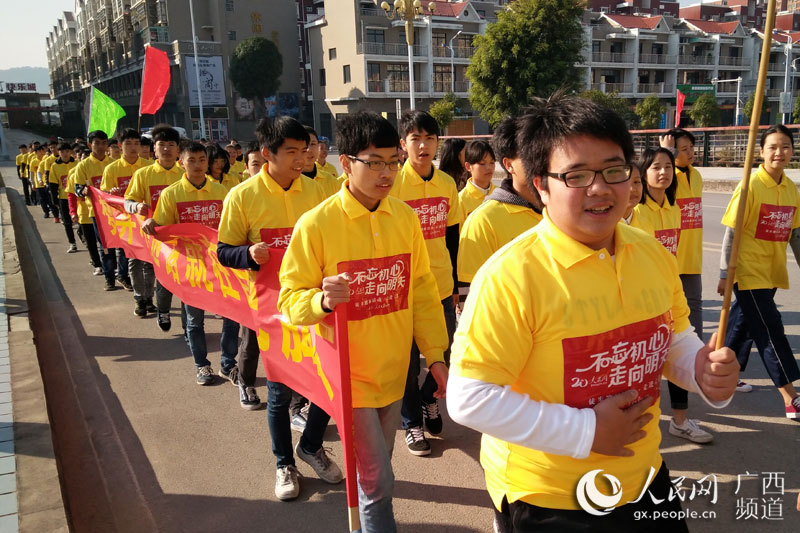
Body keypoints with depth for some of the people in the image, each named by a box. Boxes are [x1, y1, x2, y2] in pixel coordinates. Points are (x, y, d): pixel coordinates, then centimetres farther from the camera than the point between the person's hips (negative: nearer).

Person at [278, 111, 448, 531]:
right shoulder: (316, 224, -14)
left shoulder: (405, 217, 0)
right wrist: (323, 299, -33)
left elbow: (423, 289, 6)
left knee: (374, 474, 21)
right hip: (350, 374, -4)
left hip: (394, 370, 5)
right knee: (377, 481, 0)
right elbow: (291, 300, -11)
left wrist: (435, 355, 4)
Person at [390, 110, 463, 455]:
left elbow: (452, 234, 10)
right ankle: (412, 423, 29)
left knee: (446, 352, 14)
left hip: (441, 285, 4)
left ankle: (428, 399, 43)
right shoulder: (393, 184, -11)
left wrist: (454, 283, 11)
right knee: (409, 359, 9)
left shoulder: (447, 184, 2)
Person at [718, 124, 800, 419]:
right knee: (770, 329, -5)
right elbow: (731, 231, -12)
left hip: (772, 272, 6)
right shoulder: (751, 185, -13)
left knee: (743, 323, 15)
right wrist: (724, 274, -13)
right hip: (748, 271, -6)